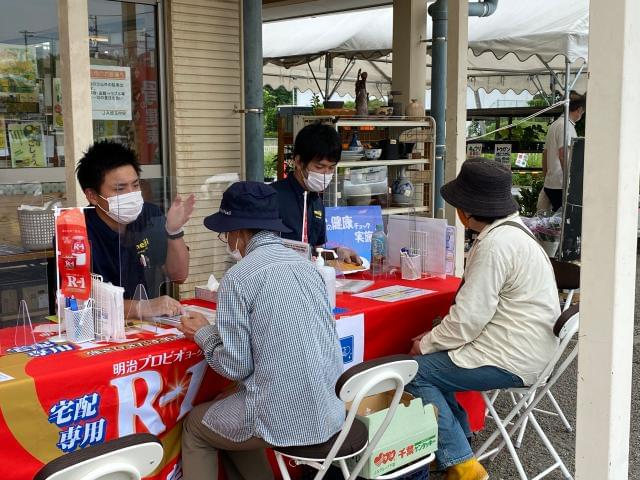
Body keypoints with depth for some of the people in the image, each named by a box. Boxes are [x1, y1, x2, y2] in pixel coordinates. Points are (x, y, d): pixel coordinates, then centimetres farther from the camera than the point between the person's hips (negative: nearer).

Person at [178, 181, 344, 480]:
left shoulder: (238, 278, -13)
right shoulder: (306, 266, 7)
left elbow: (236, 366, -11)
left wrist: (202, 333, 7)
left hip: (285, 419, -7)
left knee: (195, 426, 21)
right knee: (229, 415, 30)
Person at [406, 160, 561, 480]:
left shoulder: (495, 244, -23)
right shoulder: (509, 228, 10)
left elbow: (468, 318, -23)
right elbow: (480, 305, 14)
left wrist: (427, 344, -7)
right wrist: (434, 339, 9)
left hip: (510, 359, -10)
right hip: (523, 347, 10)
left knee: (415, 372, -7)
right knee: (433, 361, 16)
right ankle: (458, 439, 23)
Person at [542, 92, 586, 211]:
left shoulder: (554, 124, 17)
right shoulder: (567, 126, -11)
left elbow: (545, 154, 22)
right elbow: (563, 156, -19)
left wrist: (546, 177, 28)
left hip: (549, 184, 10)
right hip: (561, 185, -10)